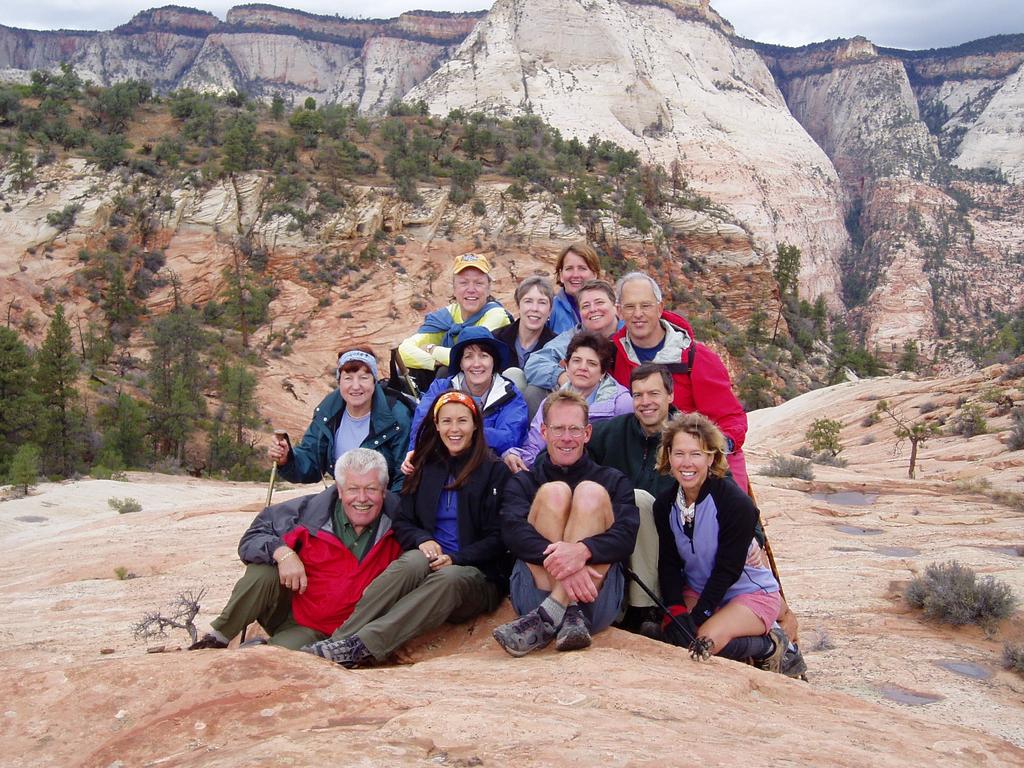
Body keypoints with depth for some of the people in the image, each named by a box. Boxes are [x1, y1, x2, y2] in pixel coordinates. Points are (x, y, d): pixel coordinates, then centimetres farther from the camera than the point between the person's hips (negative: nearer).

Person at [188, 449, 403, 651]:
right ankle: (217, 637, -9)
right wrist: (282, 552, -28)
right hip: (285, 605, 0)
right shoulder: (311, 510, -13)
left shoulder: (396, 521, -8)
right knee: (262, 572, -30)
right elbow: (255, 534, -9)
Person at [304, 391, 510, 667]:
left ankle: (362, 646, -46)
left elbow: (498, 538, -2)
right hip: (428, 563, 2)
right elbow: (403, 522, 12)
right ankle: (340, 638, -42)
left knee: (449, 578, -37)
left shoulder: (494, 471, 2)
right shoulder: (426, 466, 15)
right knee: (415, 560, -33)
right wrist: (422, 540, -11)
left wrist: (455, 558, -18)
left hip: (478, 577, -2)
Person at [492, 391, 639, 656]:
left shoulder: (613, 481, 18)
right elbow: (513, 532, -3)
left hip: (597, 597, 0)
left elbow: (626, 536, -2)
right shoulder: (523, 482, 18)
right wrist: (559, 561, -24)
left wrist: (583, 550, -25)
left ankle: (547, 616, -30)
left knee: (591, 492, -17)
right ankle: (570, 616, -33)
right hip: (535, 591, 0)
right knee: (553, 492, -16)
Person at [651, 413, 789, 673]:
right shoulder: (664, 505, -6)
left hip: (752, 592, -5)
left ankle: (769, 645, 0)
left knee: (705, 641, -30)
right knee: (672, 634, -22)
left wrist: (697, 617, -25)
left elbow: (728, 569, -22)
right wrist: (676, 611, -23)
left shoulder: (737, 503, -24)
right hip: (698, 590, 6)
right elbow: (668, 563, -8)